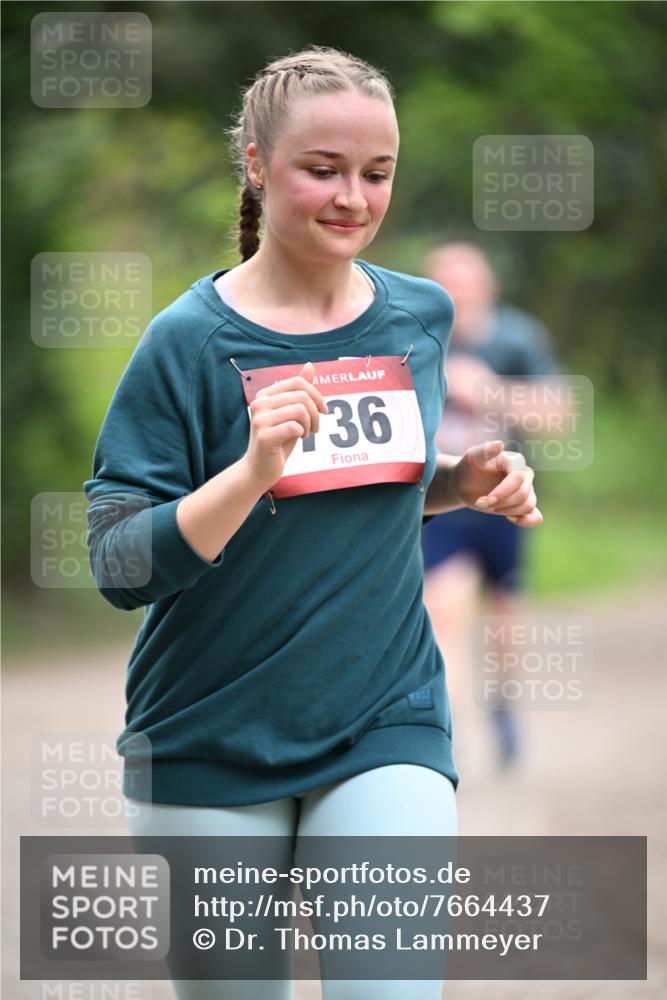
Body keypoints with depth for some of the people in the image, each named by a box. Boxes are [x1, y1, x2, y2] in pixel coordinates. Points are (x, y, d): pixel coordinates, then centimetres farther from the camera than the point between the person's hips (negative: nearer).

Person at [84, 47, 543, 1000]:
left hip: (387, 731, 2)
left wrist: (465, 483, 2)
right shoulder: (190, 340, -9)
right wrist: (252, 471, -29)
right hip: (212, 748, -2)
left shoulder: (422, 316, 4)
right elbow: (119, 566, -14)